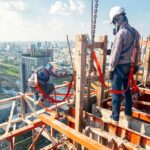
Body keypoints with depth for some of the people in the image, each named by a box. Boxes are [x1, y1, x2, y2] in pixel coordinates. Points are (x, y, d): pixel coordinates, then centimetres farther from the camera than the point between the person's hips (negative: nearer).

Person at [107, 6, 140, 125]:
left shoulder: (121, 33, -19)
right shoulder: (134, 31, 8)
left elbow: (115, 53, -19)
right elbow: (137, 49, 13)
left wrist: (110, 69, -13)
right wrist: (136, 65, 21)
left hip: (119, 66, -8)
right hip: (128, 65, 8)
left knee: (116, 92, 1)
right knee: (127, 90, 18)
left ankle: (115, 118, 13)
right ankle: (128, 114, 32)